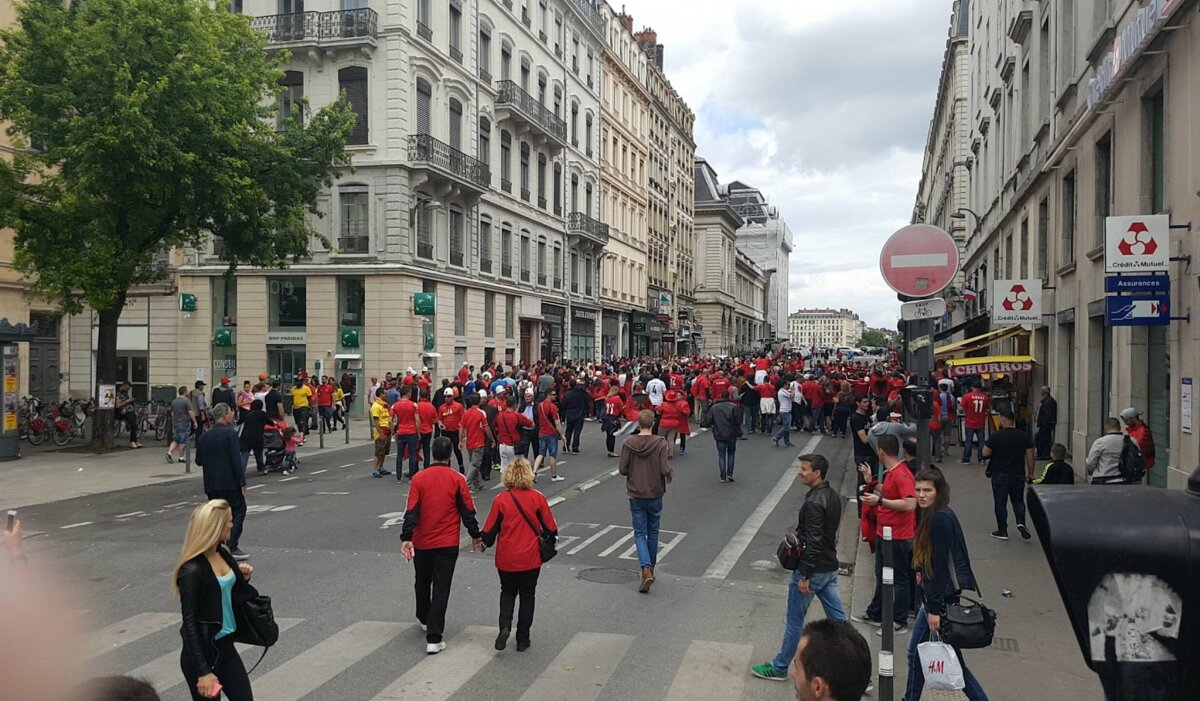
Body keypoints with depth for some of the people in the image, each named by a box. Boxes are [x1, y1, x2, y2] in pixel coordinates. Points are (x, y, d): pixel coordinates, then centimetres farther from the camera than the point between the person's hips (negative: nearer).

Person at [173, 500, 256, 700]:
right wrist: (203, 671, -19)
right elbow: (189, 623, -19)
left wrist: (242, 578, -3)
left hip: (225, 646, 8)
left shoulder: (222, 554, 3)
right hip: (203, 651, -8)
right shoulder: (192, 570, -20)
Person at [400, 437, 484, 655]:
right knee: (441, 588, 0)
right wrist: (476, 536, 9)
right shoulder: (457, 479, -7)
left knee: (422, 582, 23)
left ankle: (424, 620, 44)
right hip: (448, 543, -2)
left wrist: (406, 537, -11)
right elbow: (468, 511, -3)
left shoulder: (419, 478, -5)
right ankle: (434, 638, -5)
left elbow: (411, 511, -11)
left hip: (422, 542, 2)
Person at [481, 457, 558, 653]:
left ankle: (504, 627, -2)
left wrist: (486, 543, 15)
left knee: (507, 592, 20)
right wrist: (551, 539, 20)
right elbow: (551, 528, -2)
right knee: (527, 596, 14)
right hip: (530, 558, 0)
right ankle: (522, 640, 17)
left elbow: (489, 530, -6)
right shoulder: (538, 498, -9)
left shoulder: (501, 500, -12)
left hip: (506, 559, 0)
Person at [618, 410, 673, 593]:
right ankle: (650, 568, 30)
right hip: (655, 495, 0)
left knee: (640, 533, 6)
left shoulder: (628, 443, -8)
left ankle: (646, 569, -14)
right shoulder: (660, 443, -13)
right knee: (653, 533, 17)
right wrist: (669, 476, 5)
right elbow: (665, 470, -18)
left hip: (636, 495, 0)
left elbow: (622, 470, -7)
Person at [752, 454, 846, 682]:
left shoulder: (813, 502, -22)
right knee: (838, 619, 12)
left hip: (813, 569, -9)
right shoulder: (833, 496, 7)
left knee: (794, 621, 6)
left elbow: (813, 542, -24)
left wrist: (804, 576, -20)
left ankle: (779, 667, 19)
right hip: (830, 568, 9)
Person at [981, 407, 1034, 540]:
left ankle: (1002, 531, 11)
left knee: (1000, 503, 7)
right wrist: (1030, 473, 11)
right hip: (1018, 474, 3)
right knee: (1018, 501, 17)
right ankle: (1021, 522, -5)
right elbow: (1030, 456, 1)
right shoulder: (1024, 436, -2)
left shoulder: (996, 436, -12)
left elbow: (985, 453, -8)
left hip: (1000, 474, -3)